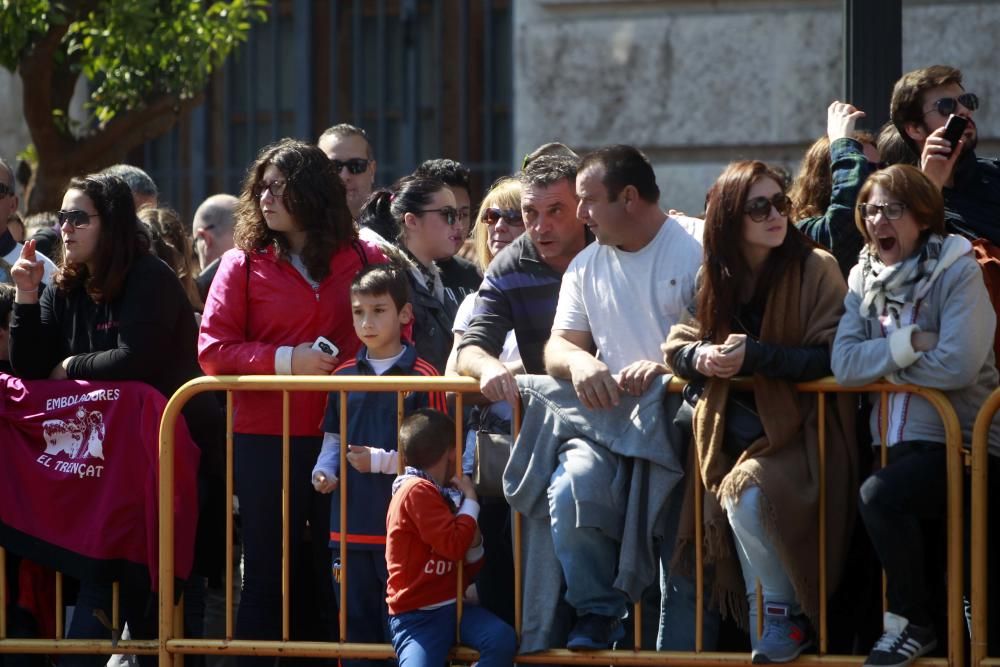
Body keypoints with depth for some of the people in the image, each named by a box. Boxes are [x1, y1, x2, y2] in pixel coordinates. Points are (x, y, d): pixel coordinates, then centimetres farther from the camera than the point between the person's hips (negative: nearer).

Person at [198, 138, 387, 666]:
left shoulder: (364, 260, 4)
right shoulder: (243, 264, 3)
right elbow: (213, 349, -3)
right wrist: (285, 360, -15)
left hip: (344, 438, 1)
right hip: (265, 440, -1)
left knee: (337, 573, 5)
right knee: (267, 574, 5)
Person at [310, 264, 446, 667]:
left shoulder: (422, 377, -7)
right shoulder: (343, 377, 10)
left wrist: (381, 461, -16)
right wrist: (324, 470, -2)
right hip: (351, 525, 5)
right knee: (356, 622, 12)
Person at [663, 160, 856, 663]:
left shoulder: (815, 270, -8)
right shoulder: (715, 276, 7)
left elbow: (830, 358, -14)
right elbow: (677, 345, 12)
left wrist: (754, 355, -23)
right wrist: (700, 356, -12)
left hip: (797, 429, -5)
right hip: (731, 429, 5)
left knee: (748, 494, -30)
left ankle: (783, 614, -9)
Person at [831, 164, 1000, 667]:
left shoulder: (957, 272, -7)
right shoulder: (863, 277, 9)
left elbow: (957, 365, -20)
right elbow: (844, 365, -3)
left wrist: (881, 362, -8)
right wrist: (908, 344, -16)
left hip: (957, 442, -6)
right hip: (895, 444, 6)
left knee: (879, 496, -28)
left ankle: (912, 624, -10)